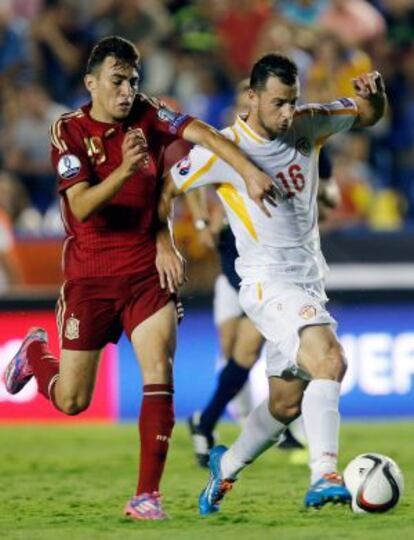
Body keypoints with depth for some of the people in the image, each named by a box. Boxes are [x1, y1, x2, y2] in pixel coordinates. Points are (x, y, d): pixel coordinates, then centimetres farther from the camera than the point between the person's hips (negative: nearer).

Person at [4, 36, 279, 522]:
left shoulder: (147, 117, -2)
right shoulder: (69, 131, -9)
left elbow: (200, 132, -16)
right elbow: (81, 207, -21)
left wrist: (250, 172, -31)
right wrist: (125, 169, -36)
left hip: (149, 272, 1)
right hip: (89, 277, -1)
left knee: (159, 378, -16)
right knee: (71, 401, 5)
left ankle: (146, 496, -10)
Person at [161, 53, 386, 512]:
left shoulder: (307, 126, 3)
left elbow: (369, 115, 14)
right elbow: (166, 188, 1)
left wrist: (373, 93, -9)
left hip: (309, 282, 7)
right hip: (268, 283, -7)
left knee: (286, 404, 13)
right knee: (330, 360, -30)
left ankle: (226, 466, 37)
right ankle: (324, 476, -35)